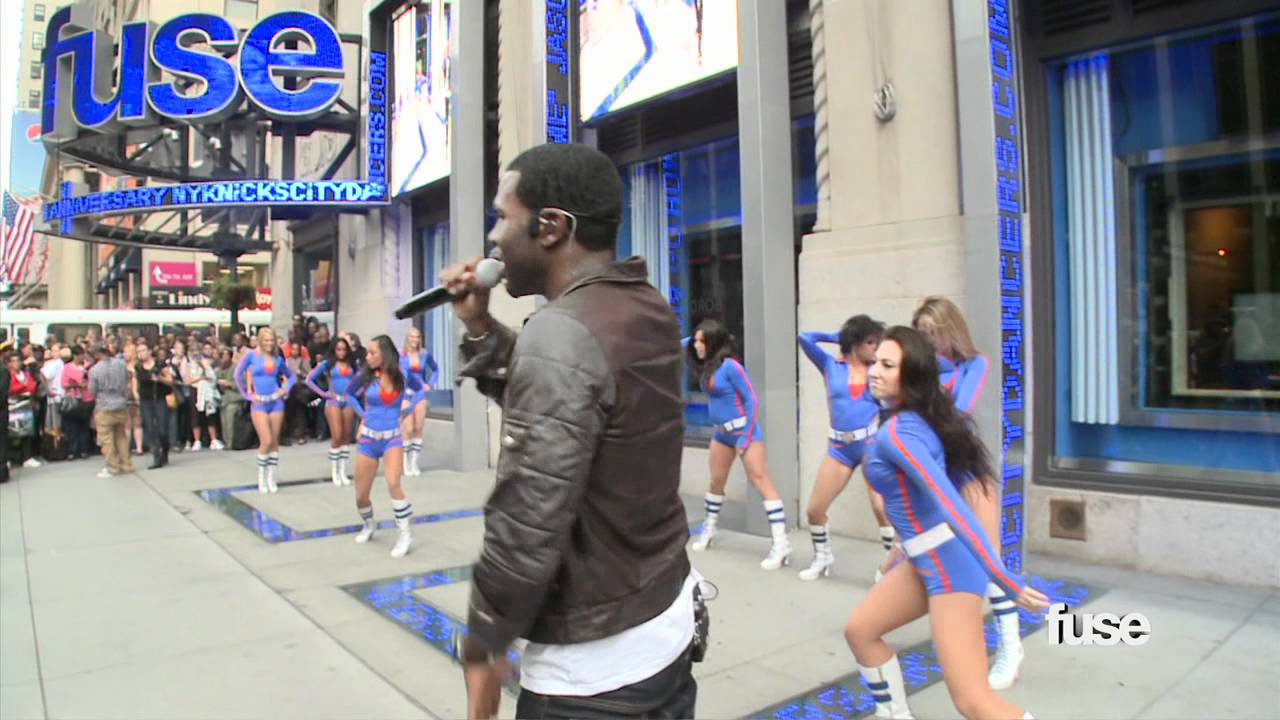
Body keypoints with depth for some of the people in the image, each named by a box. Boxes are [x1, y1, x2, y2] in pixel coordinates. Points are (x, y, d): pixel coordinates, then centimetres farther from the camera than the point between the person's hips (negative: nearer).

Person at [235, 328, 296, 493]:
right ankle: (261, 477, 9)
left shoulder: (278, 359, 6)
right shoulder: (252, 356, -1)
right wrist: (247, 394, -2)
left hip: (276, 402, 3)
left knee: (275, 442, 5)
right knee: (266, 441, -10)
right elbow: (238, 374, 2)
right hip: (259, 403, -3)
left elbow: (292, 376, 18)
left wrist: (285, 390, 3)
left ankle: (271, 479, 15)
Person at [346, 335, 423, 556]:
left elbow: (419, 389, 15)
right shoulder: (366, 376, -5)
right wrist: (362, 414, 5)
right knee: (360, 495, 7)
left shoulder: (403, 376, -6)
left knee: (393, 483, -26)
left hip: (393, 438, -2)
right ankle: (367, 525, 39)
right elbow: (349, 394, 14)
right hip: (368, 439, 2)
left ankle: (404, 534, -12)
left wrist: (406, 409, 4)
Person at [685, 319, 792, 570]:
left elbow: (752, 400, -16)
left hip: (743, 429, -8)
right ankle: (709, 529, 34)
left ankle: (781, 543, -12)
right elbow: (683, 345, 25)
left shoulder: (730, 366, -16)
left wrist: (746, 436, -19)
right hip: (722, 433, 8)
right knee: (716, 481, 17)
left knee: (761, 481, -11)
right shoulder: (705, 366, 6)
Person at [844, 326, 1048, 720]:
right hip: (927, 558, 10)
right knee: (860, 630, 18)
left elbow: (950, 505, -29)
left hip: (948, 563, -10)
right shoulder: (921, 417, 5)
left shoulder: (896, 433, -22)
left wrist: (1006, 581, -32)